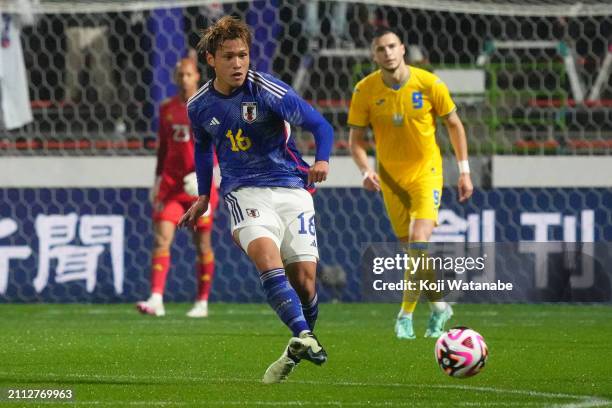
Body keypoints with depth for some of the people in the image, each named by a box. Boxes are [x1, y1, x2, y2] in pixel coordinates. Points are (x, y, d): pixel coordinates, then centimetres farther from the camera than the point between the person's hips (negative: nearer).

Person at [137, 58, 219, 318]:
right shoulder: (166, 109, 10)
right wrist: (158, 178, 15)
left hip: (199, 186, -3)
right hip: (170, 185, 3)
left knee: (202, 245, 4)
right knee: (161, 240, -11)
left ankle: (202, 303, 15)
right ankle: (156, 300, -19)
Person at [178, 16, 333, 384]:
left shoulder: (269, 91, -10)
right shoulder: (200, 106, 3)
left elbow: (320, 125, -7)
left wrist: (322, 160, -25)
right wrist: (204, 197, 24)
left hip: (290, 188, -1)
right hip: (244, 192, 1)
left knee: (305, 280, -6)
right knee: (265, 253, -29)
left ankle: (296, 351, 20)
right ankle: (303, 338, -39)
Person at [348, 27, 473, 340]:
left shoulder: (429, 84, -12)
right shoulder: (365, 91, -9)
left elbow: (454, 125, 1)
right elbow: (355, 139, -1)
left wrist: (464, 171, 0)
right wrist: (366, 170, -20)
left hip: (426, 172, -3)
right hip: (390, 177, 3)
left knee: (419, 242, -20)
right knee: (412, 248, 7)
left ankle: (406, 314, -10)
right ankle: (439, 306, 28)